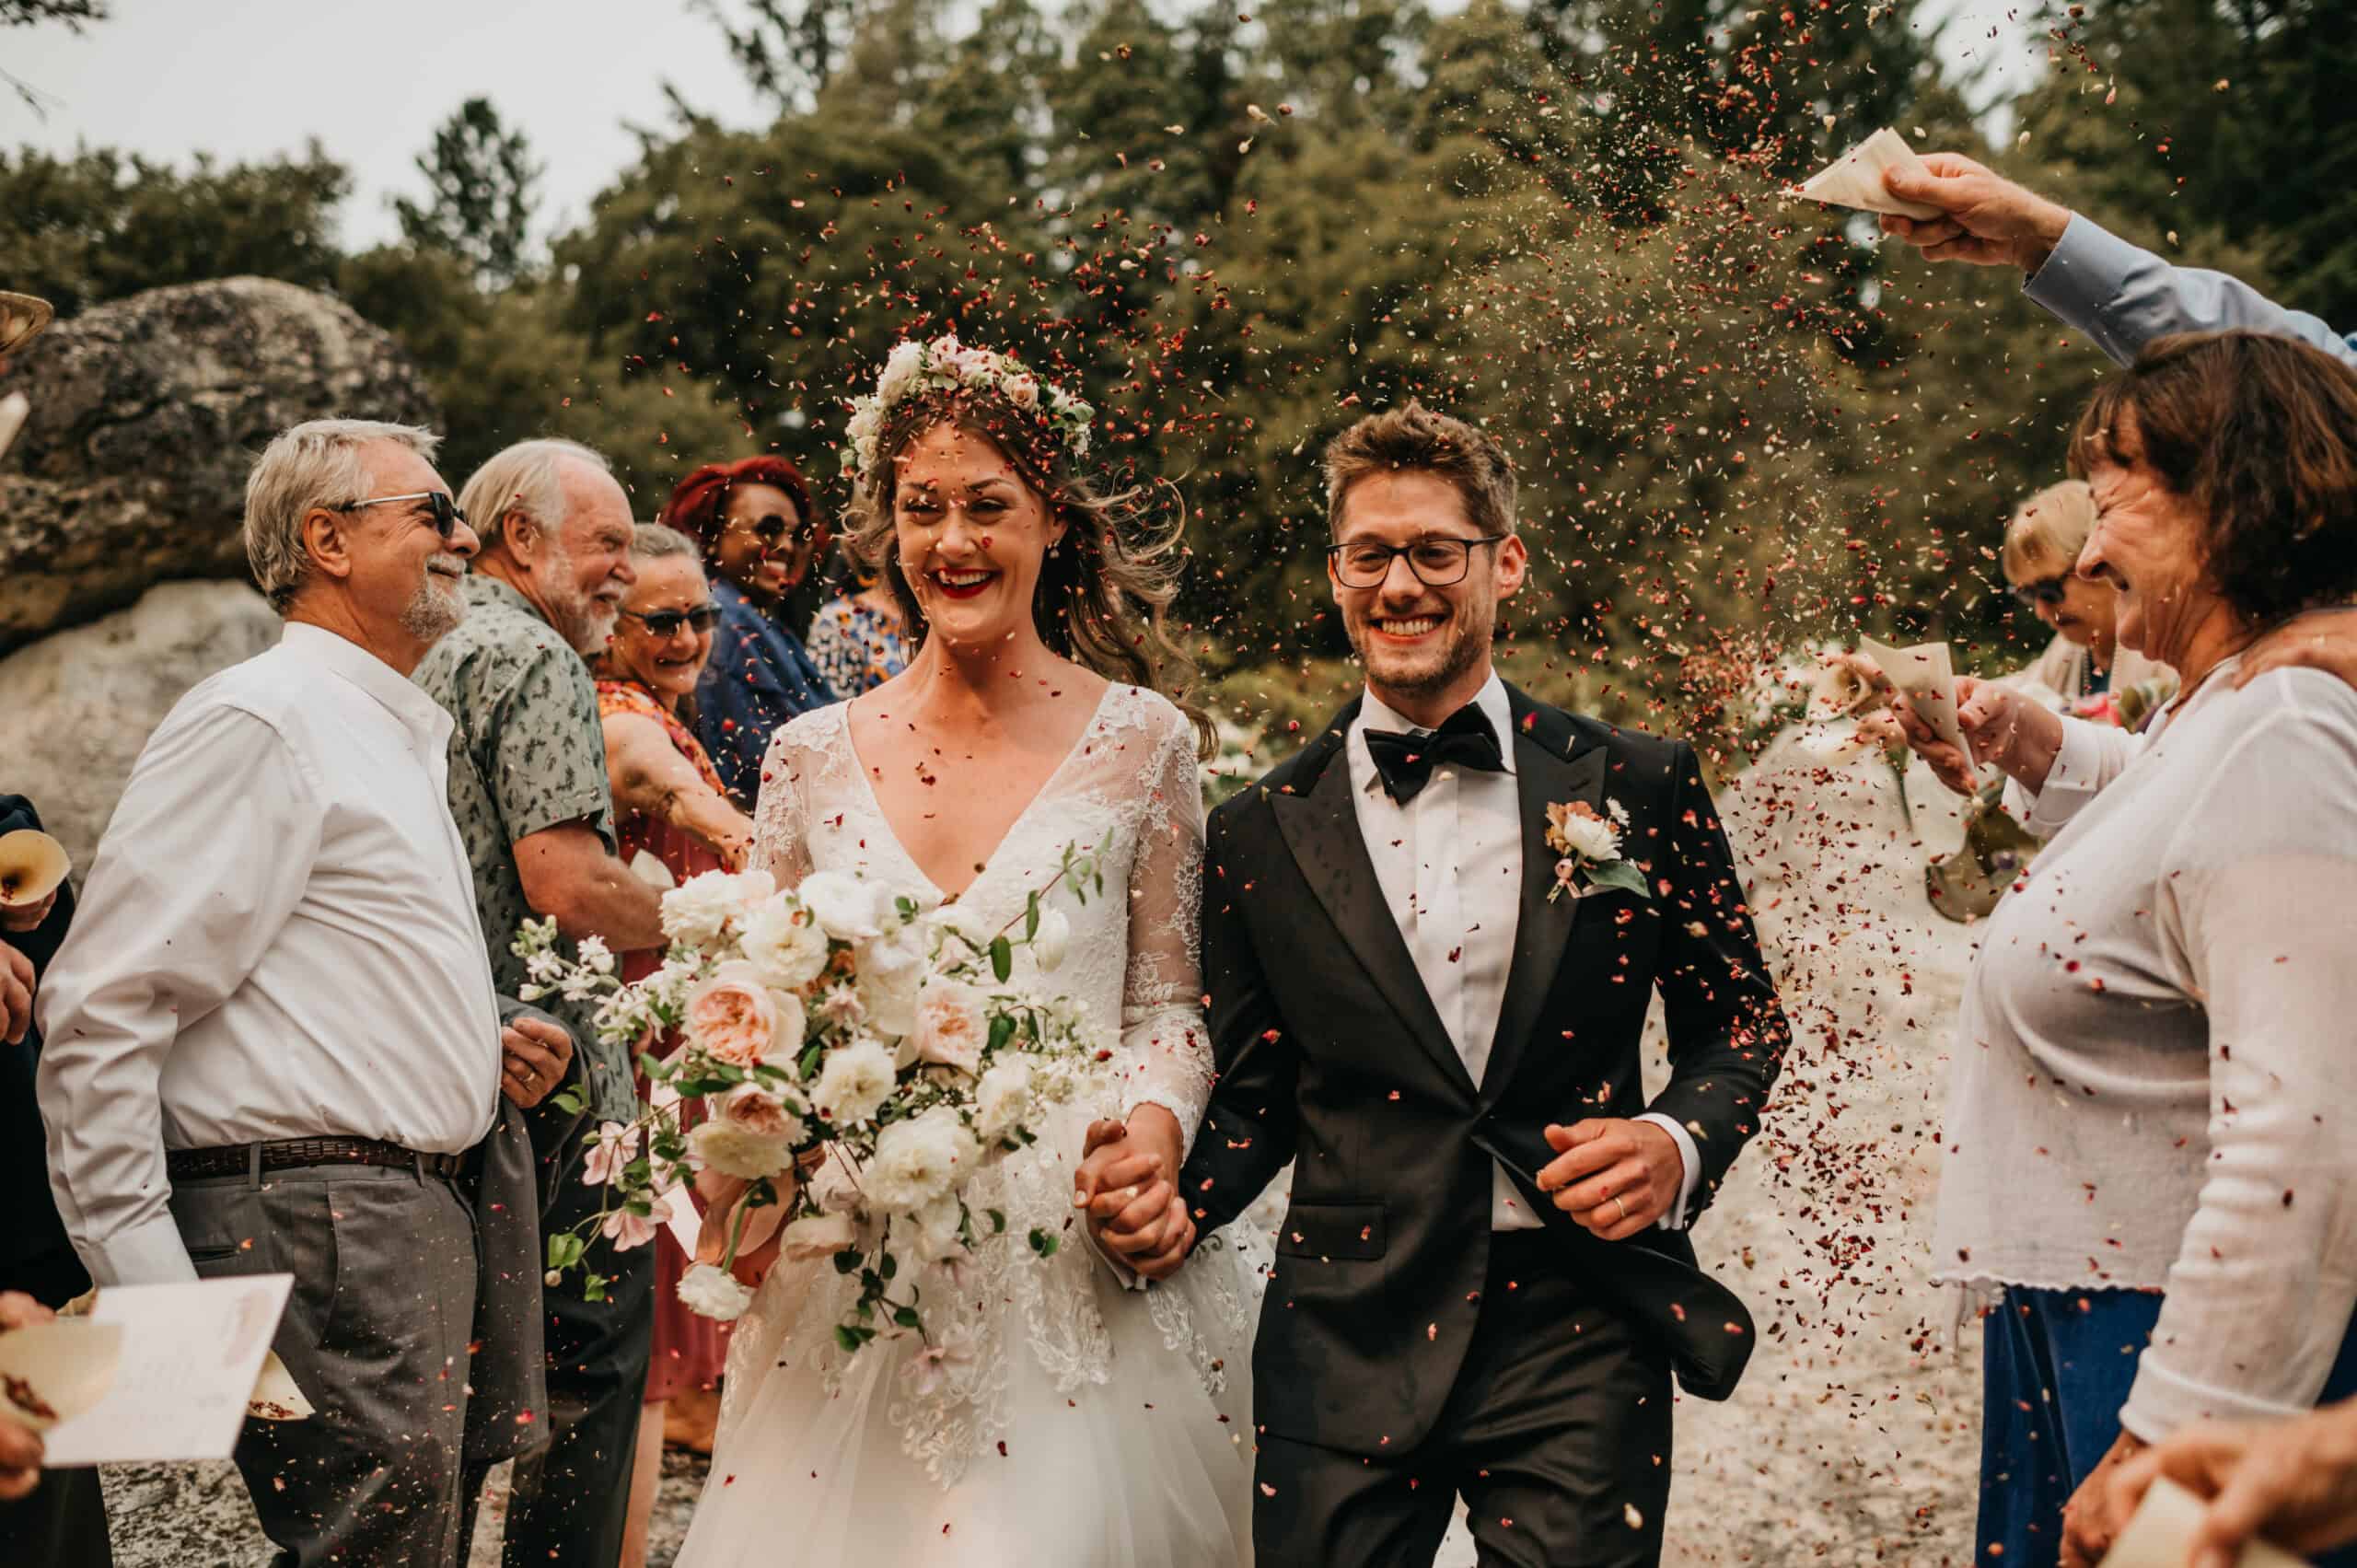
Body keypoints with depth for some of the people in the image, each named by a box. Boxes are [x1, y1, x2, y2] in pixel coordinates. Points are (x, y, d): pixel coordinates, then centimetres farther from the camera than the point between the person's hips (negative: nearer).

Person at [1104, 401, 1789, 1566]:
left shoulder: (1638, 788, 3)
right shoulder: (1262, 836, 5)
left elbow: (1738, 1021, 11)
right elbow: (1256, 1098, 10)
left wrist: (1680, 1143, -8)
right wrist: (1174, 1202, -9)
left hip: (1577, 1338, 0)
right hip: (1345, 1347, 1)